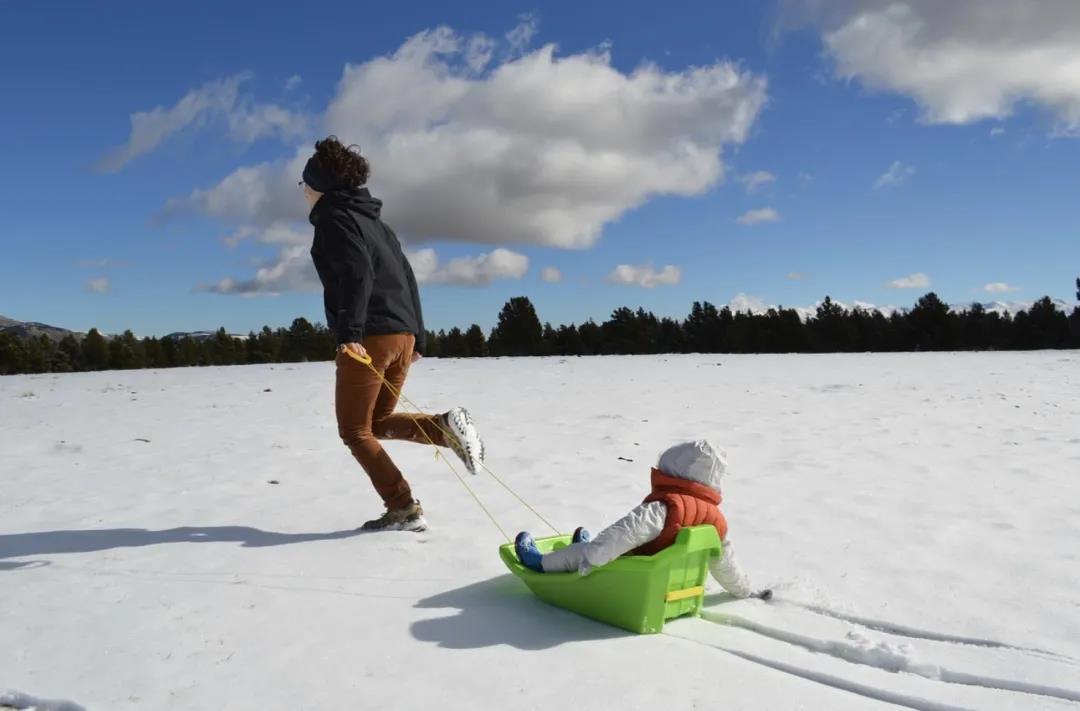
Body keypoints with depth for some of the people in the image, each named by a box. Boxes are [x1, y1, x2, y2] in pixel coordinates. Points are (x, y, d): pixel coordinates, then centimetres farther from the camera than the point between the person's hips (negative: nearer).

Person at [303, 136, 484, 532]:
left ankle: (404, 509, -3)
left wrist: (349, 331, -27)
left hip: (368, 336, -8)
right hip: (403, 333, 9)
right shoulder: (371, 220, 23)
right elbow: (407, 277, 21)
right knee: (379, 422, 19)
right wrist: (417, 337, 22)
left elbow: (357, 274, -20)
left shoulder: (334, 218, -2)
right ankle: (447, 427, -5)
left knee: (354, 430, 3)